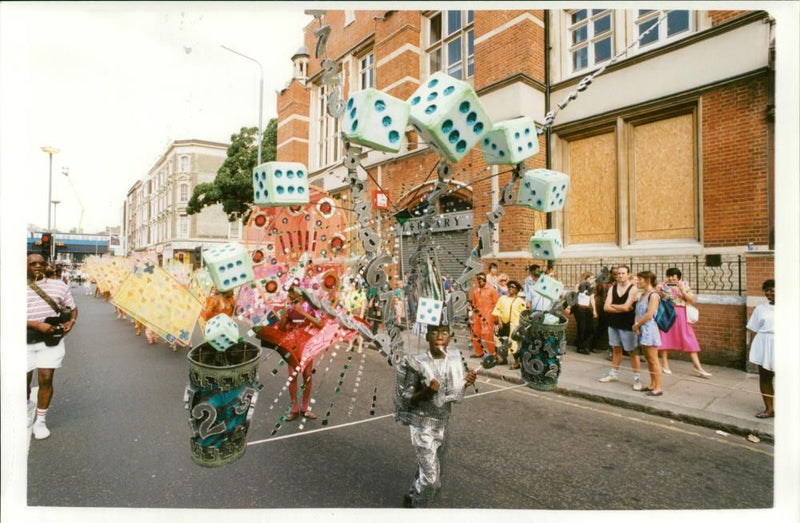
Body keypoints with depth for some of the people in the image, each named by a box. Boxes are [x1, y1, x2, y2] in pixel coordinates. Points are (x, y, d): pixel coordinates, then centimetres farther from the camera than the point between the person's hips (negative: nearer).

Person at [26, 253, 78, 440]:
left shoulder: (58, 285, 4)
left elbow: (72, 308, 14)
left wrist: (71, 321, -6)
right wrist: (37, 325, -21)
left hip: (51, 339, 0)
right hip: (25, 341, 0)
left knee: (46, 379, -4)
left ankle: (41, 421, 13)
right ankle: (27, 404, 46)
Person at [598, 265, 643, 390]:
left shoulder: (632, 289, -10)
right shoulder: (613, 288, 4)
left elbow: (626, 307, -20)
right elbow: (606, 307, -5)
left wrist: (612, 305, -5)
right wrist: (621, 308, -14)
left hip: (627, 325, -5)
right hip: (613, 324, 5)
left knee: (632, 352, 1)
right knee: (616, 349, 15)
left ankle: (637, 378, 9)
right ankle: (614, 374, 26)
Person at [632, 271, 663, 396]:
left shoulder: (653, 295, -12)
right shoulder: (642, 294, 14)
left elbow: (649, 315, -18)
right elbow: (638, 312, 12)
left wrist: (636, 324, -9)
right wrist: (636, 325, -4)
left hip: (649, 330, -9)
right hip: (642, 330, 9)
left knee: (653, 360, -4)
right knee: (648, 359, 14)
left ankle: (658, 388, 2)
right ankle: (652, 385, 22)